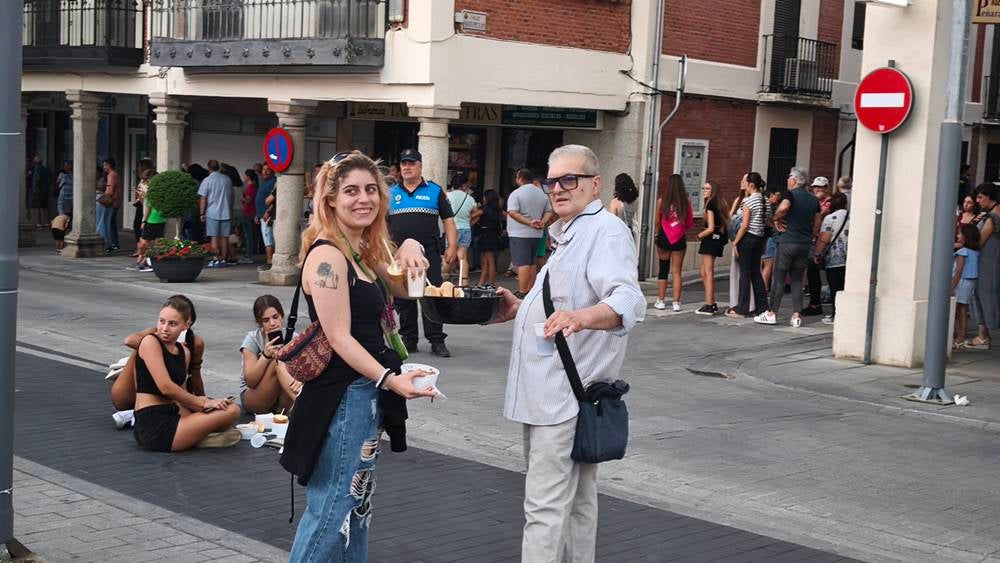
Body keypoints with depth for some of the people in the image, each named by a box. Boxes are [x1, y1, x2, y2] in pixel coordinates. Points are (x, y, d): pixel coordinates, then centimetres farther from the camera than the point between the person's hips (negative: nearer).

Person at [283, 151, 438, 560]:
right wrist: (391, 380, -31)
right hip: (342, 397, -10)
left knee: (356, 507, 18)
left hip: (366, 395, 10)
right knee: (332, 511, -6)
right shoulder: (327, 255, -17)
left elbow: (403, 289, 24)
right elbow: (340, 337, -22)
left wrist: (409, 250, 3)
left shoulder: (364, 252, 10)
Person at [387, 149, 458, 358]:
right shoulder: (391, 193, 12)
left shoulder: (435, 191, 7)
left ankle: (437, 340, 1)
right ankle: (408, 339, 16)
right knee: (403, 299, 6)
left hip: (429, 253, -2)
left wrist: (452, 246, -3)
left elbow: (448, 220, 6)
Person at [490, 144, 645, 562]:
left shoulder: (606, 231, -13)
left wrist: (581, 317, -49)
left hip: (564, 396, -11)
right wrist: (522, 308, 17)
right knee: (576, 499, 18)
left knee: (545, 508, -11)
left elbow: (627, 301, -30)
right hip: (552, 391, 11)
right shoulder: (570, 234, 20)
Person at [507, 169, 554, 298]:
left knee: (522, 264, -9)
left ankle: (522, 292, -12)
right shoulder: (542, 194, 12)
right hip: (536, 234, 7)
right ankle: (530, 290, 18)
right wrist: (542, 222, -3)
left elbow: (513, 213, -20)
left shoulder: (516, 194, -10)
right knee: (531, 263, 15)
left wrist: (529, 222, -19)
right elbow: (549, 212, 11)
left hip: (520, 234, -7)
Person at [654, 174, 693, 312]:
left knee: (663, 270, 11)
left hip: (664, 238, 0)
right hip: (679, 240, 0)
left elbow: (657, 221, -1)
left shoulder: (661, 201, -9)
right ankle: (676, 303, 4)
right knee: (677, 271, 6)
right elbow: (690, 223, 2)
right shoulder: (686, 202, -7)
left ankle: (661, 301, 14)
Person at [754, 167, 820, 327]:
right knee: (797, 280, 9)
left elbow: (783, 207, -31)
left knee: (778, 278, 1)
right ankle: (797, 315, 4)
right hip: (804, 245, 6)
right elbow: (817, 224, 15)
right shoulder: (814, 200, 11)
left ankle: (772, 313, 4)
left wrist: (776, 219, -14)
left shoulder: (791, 194, -9)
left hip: (787, 242, -6)